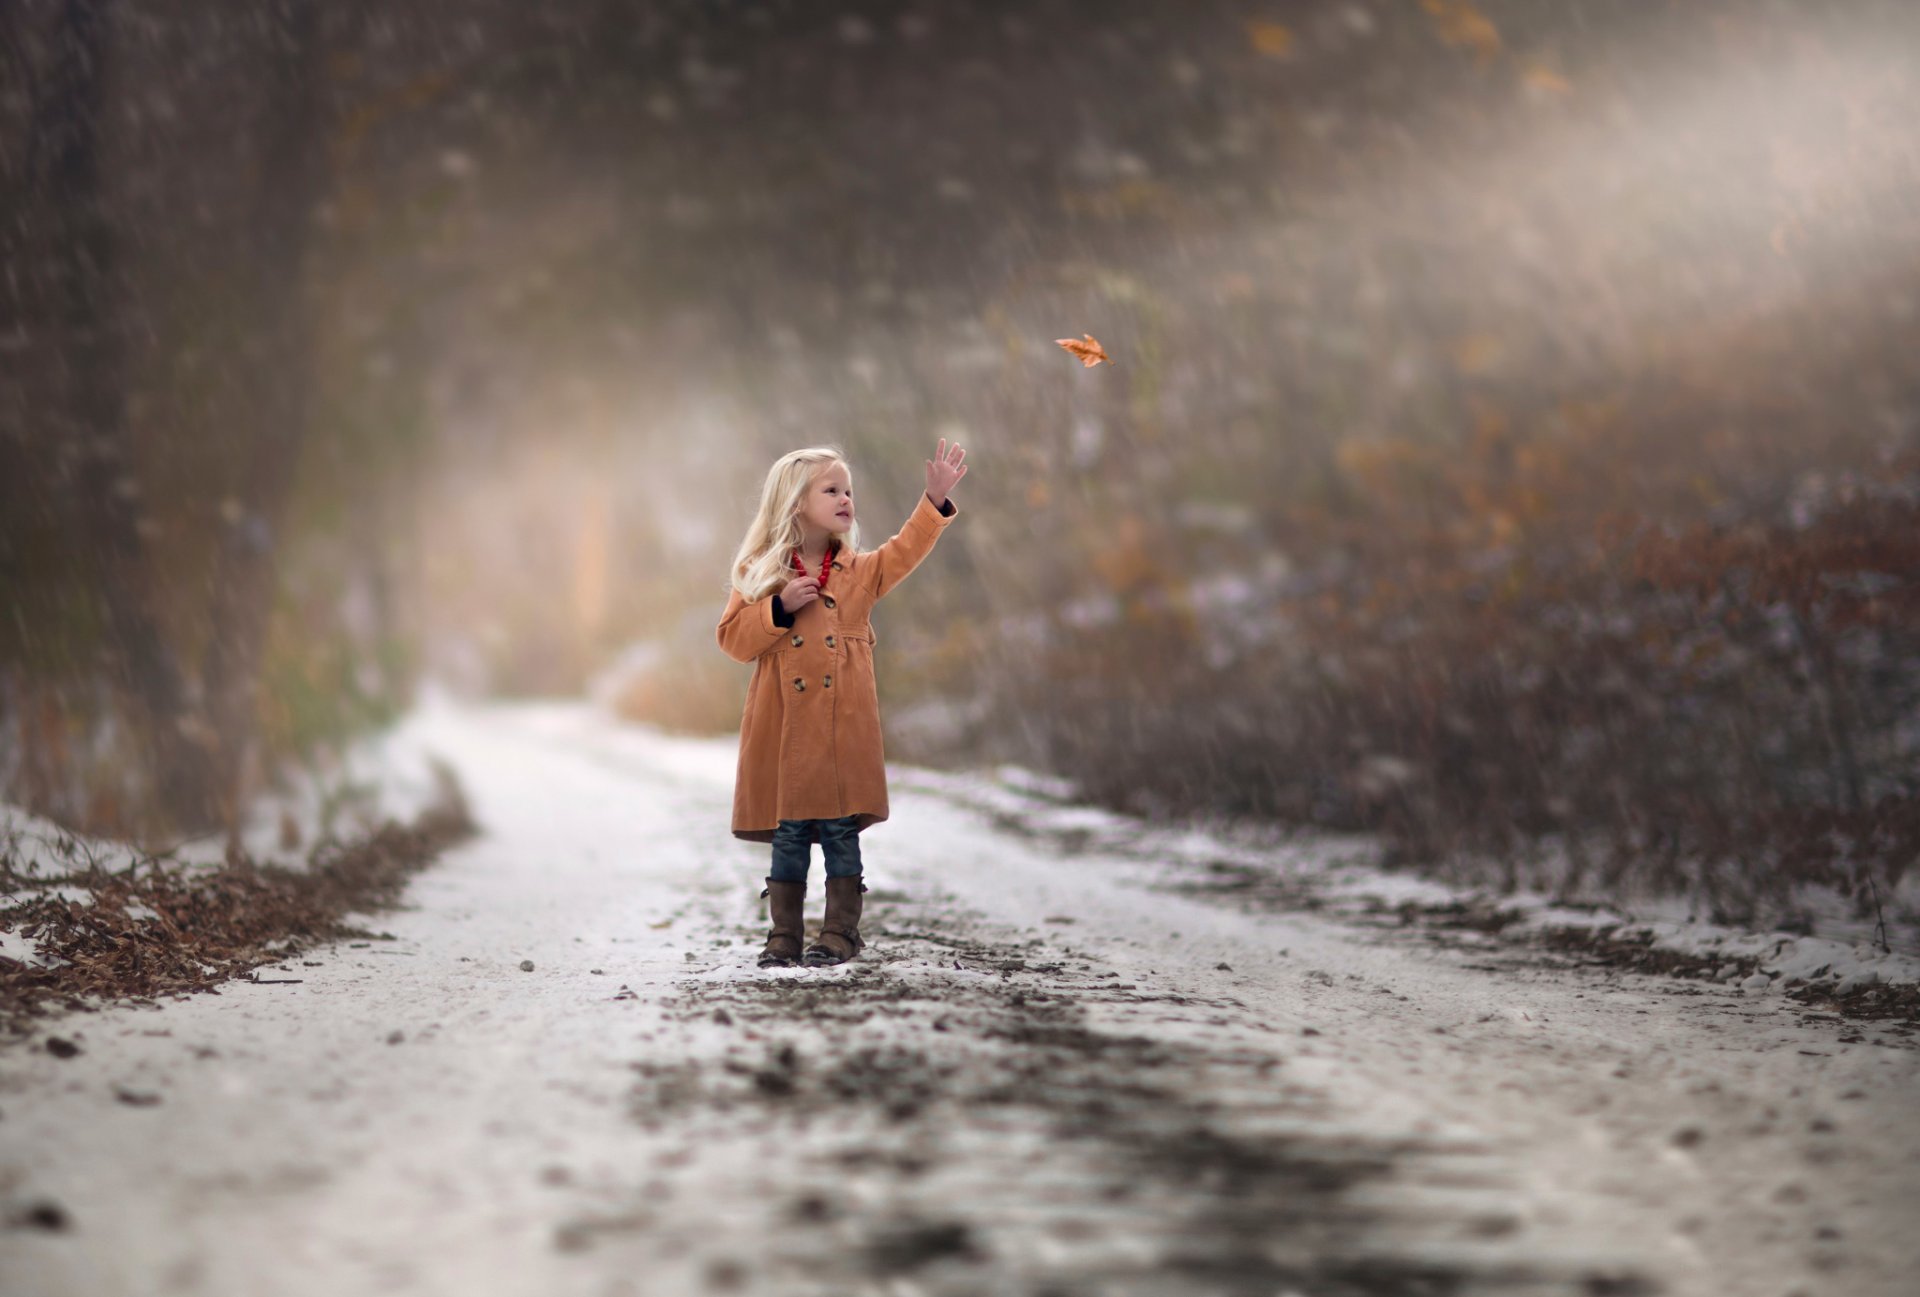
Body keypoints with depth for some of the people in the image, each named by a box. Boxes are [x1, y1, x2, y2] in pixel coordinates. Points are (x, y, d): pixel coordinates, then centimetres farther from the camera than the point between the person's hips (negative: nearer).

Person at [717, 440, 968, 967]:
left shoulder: (860, 571, 9)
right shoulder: (760, 573, 3)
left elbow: (905, 551, -1)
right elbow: (734, 639, -1)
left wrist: (936, 500, -10)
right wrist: (780, 608, -14)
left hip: (844, 731, 1)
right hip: (783, 730, -1)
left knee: (841, 830, 1)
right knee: (788, 834, 4)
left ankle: (840, 933, 9)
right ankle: (784, 936, 13)